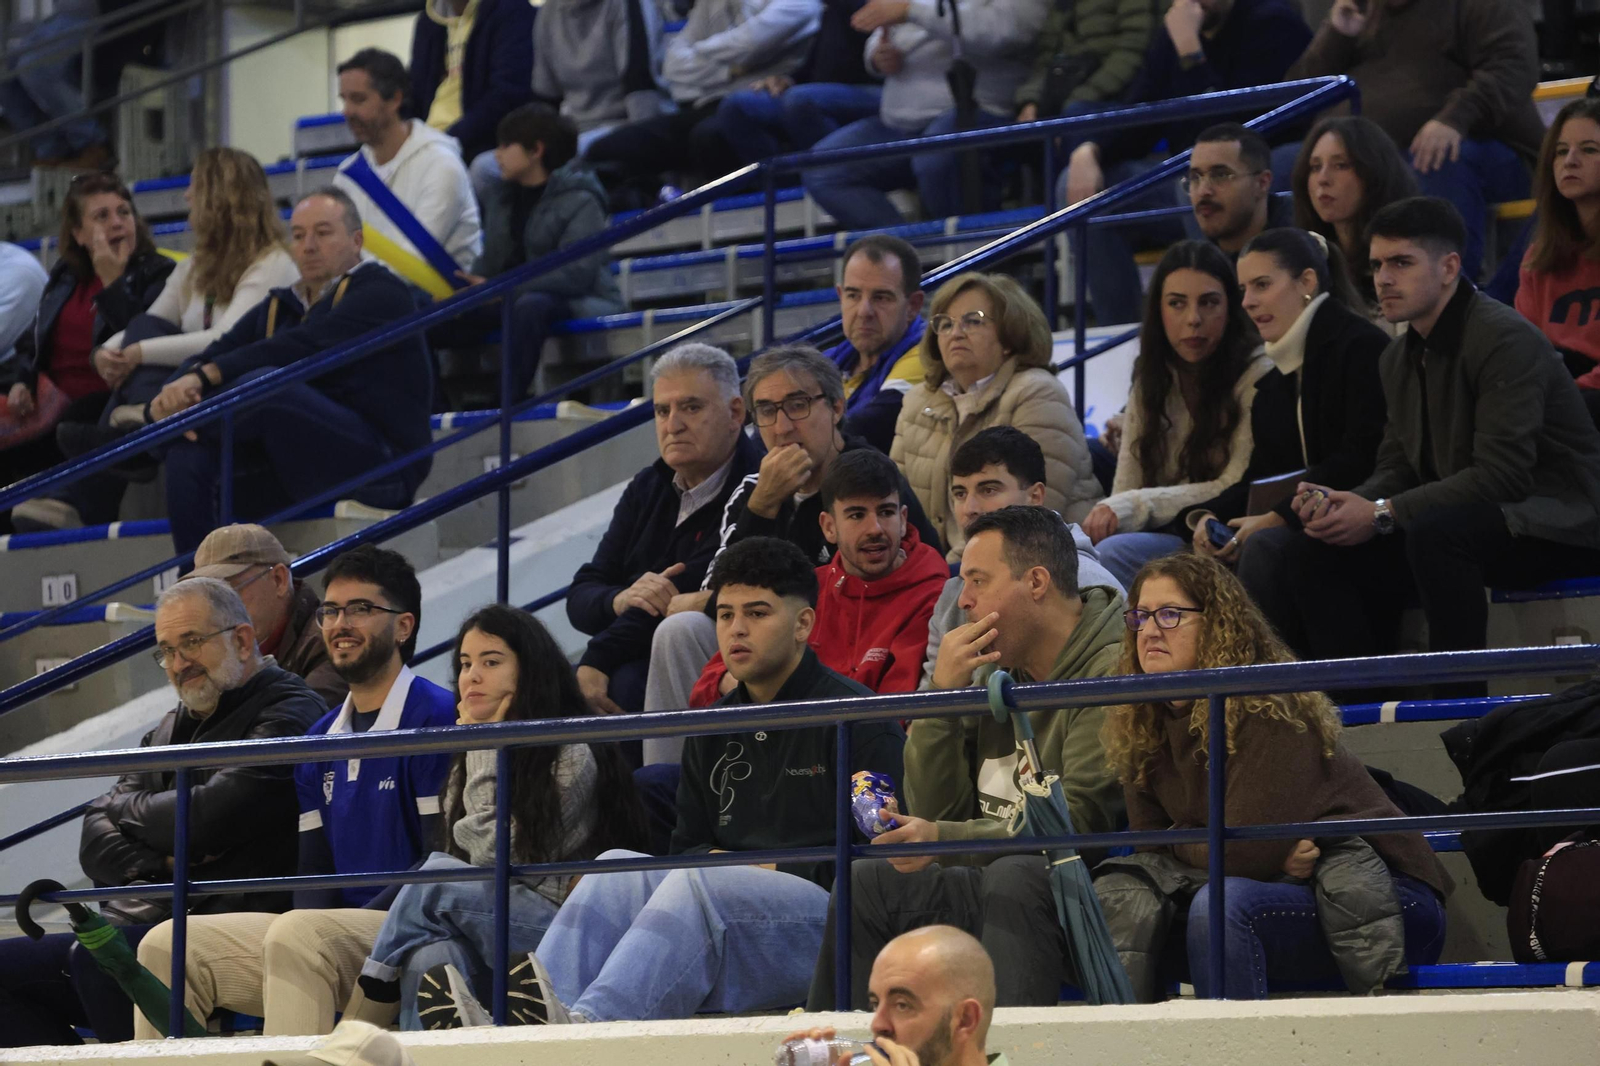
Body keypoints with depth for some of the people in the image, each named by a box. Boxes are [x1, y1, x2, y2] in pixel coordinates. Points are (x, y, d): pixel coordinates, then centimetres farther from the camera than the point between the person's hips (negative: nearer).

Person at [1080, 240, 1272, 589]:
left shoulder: (1257, 376, -6)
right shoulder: (1153, 381, 14)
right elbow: (1127, 491, 9)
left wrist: (1134, 505, -17)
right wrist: (1107, 515, -17)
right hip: (1165, 536, 5)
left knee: (1115, 554, -30)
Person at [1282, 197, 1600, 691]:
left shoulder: (1505, 339, -18)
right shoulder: (1399, 358, 11)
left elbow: (1503, 474, -25)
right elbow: (1398, 469, 11)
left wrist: (1382, 514, -25)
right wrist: (1342, 503, -14)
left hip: (1559, 525, -9)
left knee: (1434, 534, -38)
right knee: (1314, 554, -4)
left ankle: (1463, 701, -28)